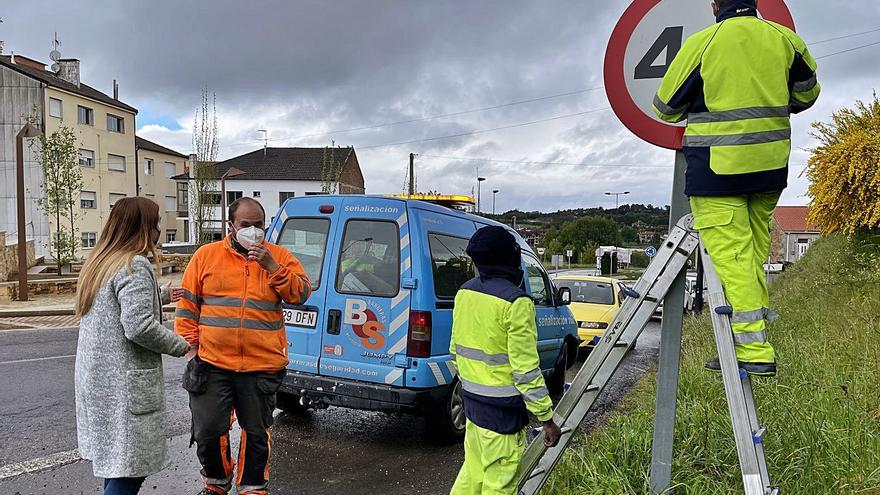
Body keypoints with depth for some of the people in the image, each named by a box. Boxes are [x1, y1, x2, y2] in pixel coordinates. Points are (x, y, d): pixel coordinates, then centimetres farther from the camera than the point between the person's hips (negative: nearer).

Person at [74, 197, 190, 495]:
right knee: (129, 469, -3)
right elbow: (139, 327, -24)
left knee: (113, 458, 20)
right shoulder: (135, 266, -16)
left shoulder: (100, 263, 14)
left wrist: (160, 297, 22)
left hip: (95, 378, 10)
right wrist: (180, 346, -12)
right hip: (124, 383, -10)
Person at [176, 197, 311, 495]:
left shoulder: (279, 256, 4)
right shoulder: (206, 255, 5)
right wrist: (191, 344, 2)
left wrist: (272, 266, -17)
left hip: (262, 367, 0)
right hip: (213, 364, 0)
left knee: (257, 433, 12)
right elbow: (187, 304, 8)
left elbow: (301, 294, -6)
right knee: (207, 430, 6)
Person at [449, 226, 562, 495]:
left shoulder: (464, 292, 4)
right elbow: (526, 369, -21)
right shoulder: (516, 302, -21)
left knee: (473, 471, 21)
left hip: (471, 401, 8)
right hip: (502, 410, -8)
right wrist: (547, 419, -14)